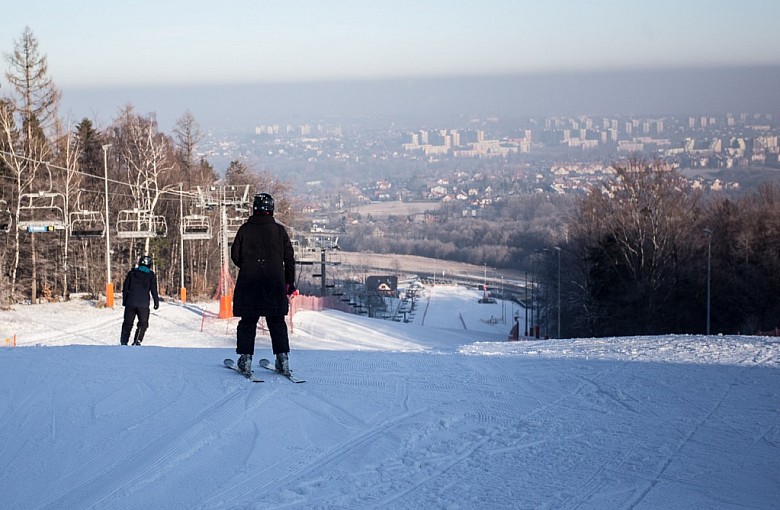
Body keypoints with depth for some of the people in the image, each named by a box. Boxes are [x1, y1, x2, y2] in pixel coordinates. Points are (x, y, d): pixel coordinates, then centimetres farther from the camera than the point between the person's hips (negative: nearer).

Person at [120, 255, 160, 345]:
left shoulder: (132, 273, 6)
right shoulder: (151, 275, -1)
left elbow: (125, 288, 8)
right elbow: (154, 290, -2)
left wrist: (124, 301, 16)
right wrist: (157, 302, 9)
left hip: (130, 303, 2)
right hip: (143, 304, -2)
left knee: (127, 323, 11)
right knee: (143, 324, 9)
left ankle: (123, 342, 7)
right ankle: (137, 342, -4)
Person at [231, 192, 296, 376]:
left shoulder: (245, 229, -1)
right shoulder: (279, 230, 0)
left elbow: (235, 255, 1)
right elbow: (289, 257, 3)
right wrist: (290, 281, 12)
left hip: (249, 282, -1)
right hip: (275, 283, 1)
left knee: (248, 321, 6)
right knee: (277, 322, 8)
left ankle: (245, 358, 1)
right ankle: (283, 358, 2)